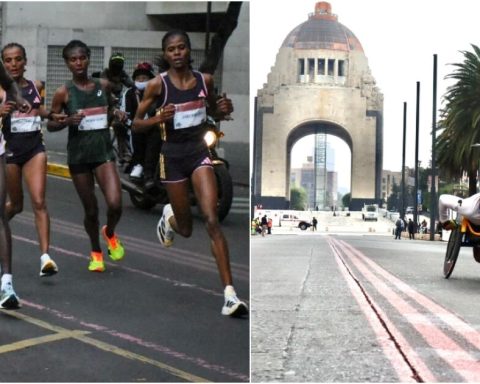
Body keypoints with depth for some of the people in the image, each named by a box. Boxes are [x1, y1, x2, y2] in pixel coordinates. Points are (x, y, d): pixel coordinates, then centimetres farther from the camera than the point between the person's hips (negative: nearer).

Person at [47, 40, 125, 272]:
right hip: (78, 155, -1)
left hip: (104, 151, 1)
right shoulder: (63, 93, -5)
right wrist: (67, 121, -18)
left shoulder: (103, 86, 2)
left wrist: (117, 113, 1)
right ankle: (96, 252, 33)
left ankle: (110, 233, 19)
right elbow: (50, 125, 1)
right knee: (91, 211, 8)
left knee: (115, 204, -16)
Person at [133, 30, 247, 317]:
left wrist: (225, 110, -5)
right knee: (186, 230, 10)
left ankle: (230, 293, -16)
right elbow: (136, 123, -1)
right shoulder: (158, 85, -7)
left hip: (199, 152, 1)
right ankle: (169, 216, 50)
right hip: (173, 155, -1)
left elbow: (214, 112, 19)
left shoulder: (204, 80, 1)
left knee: (212, 220, -15)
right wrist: (158, 118, -21)